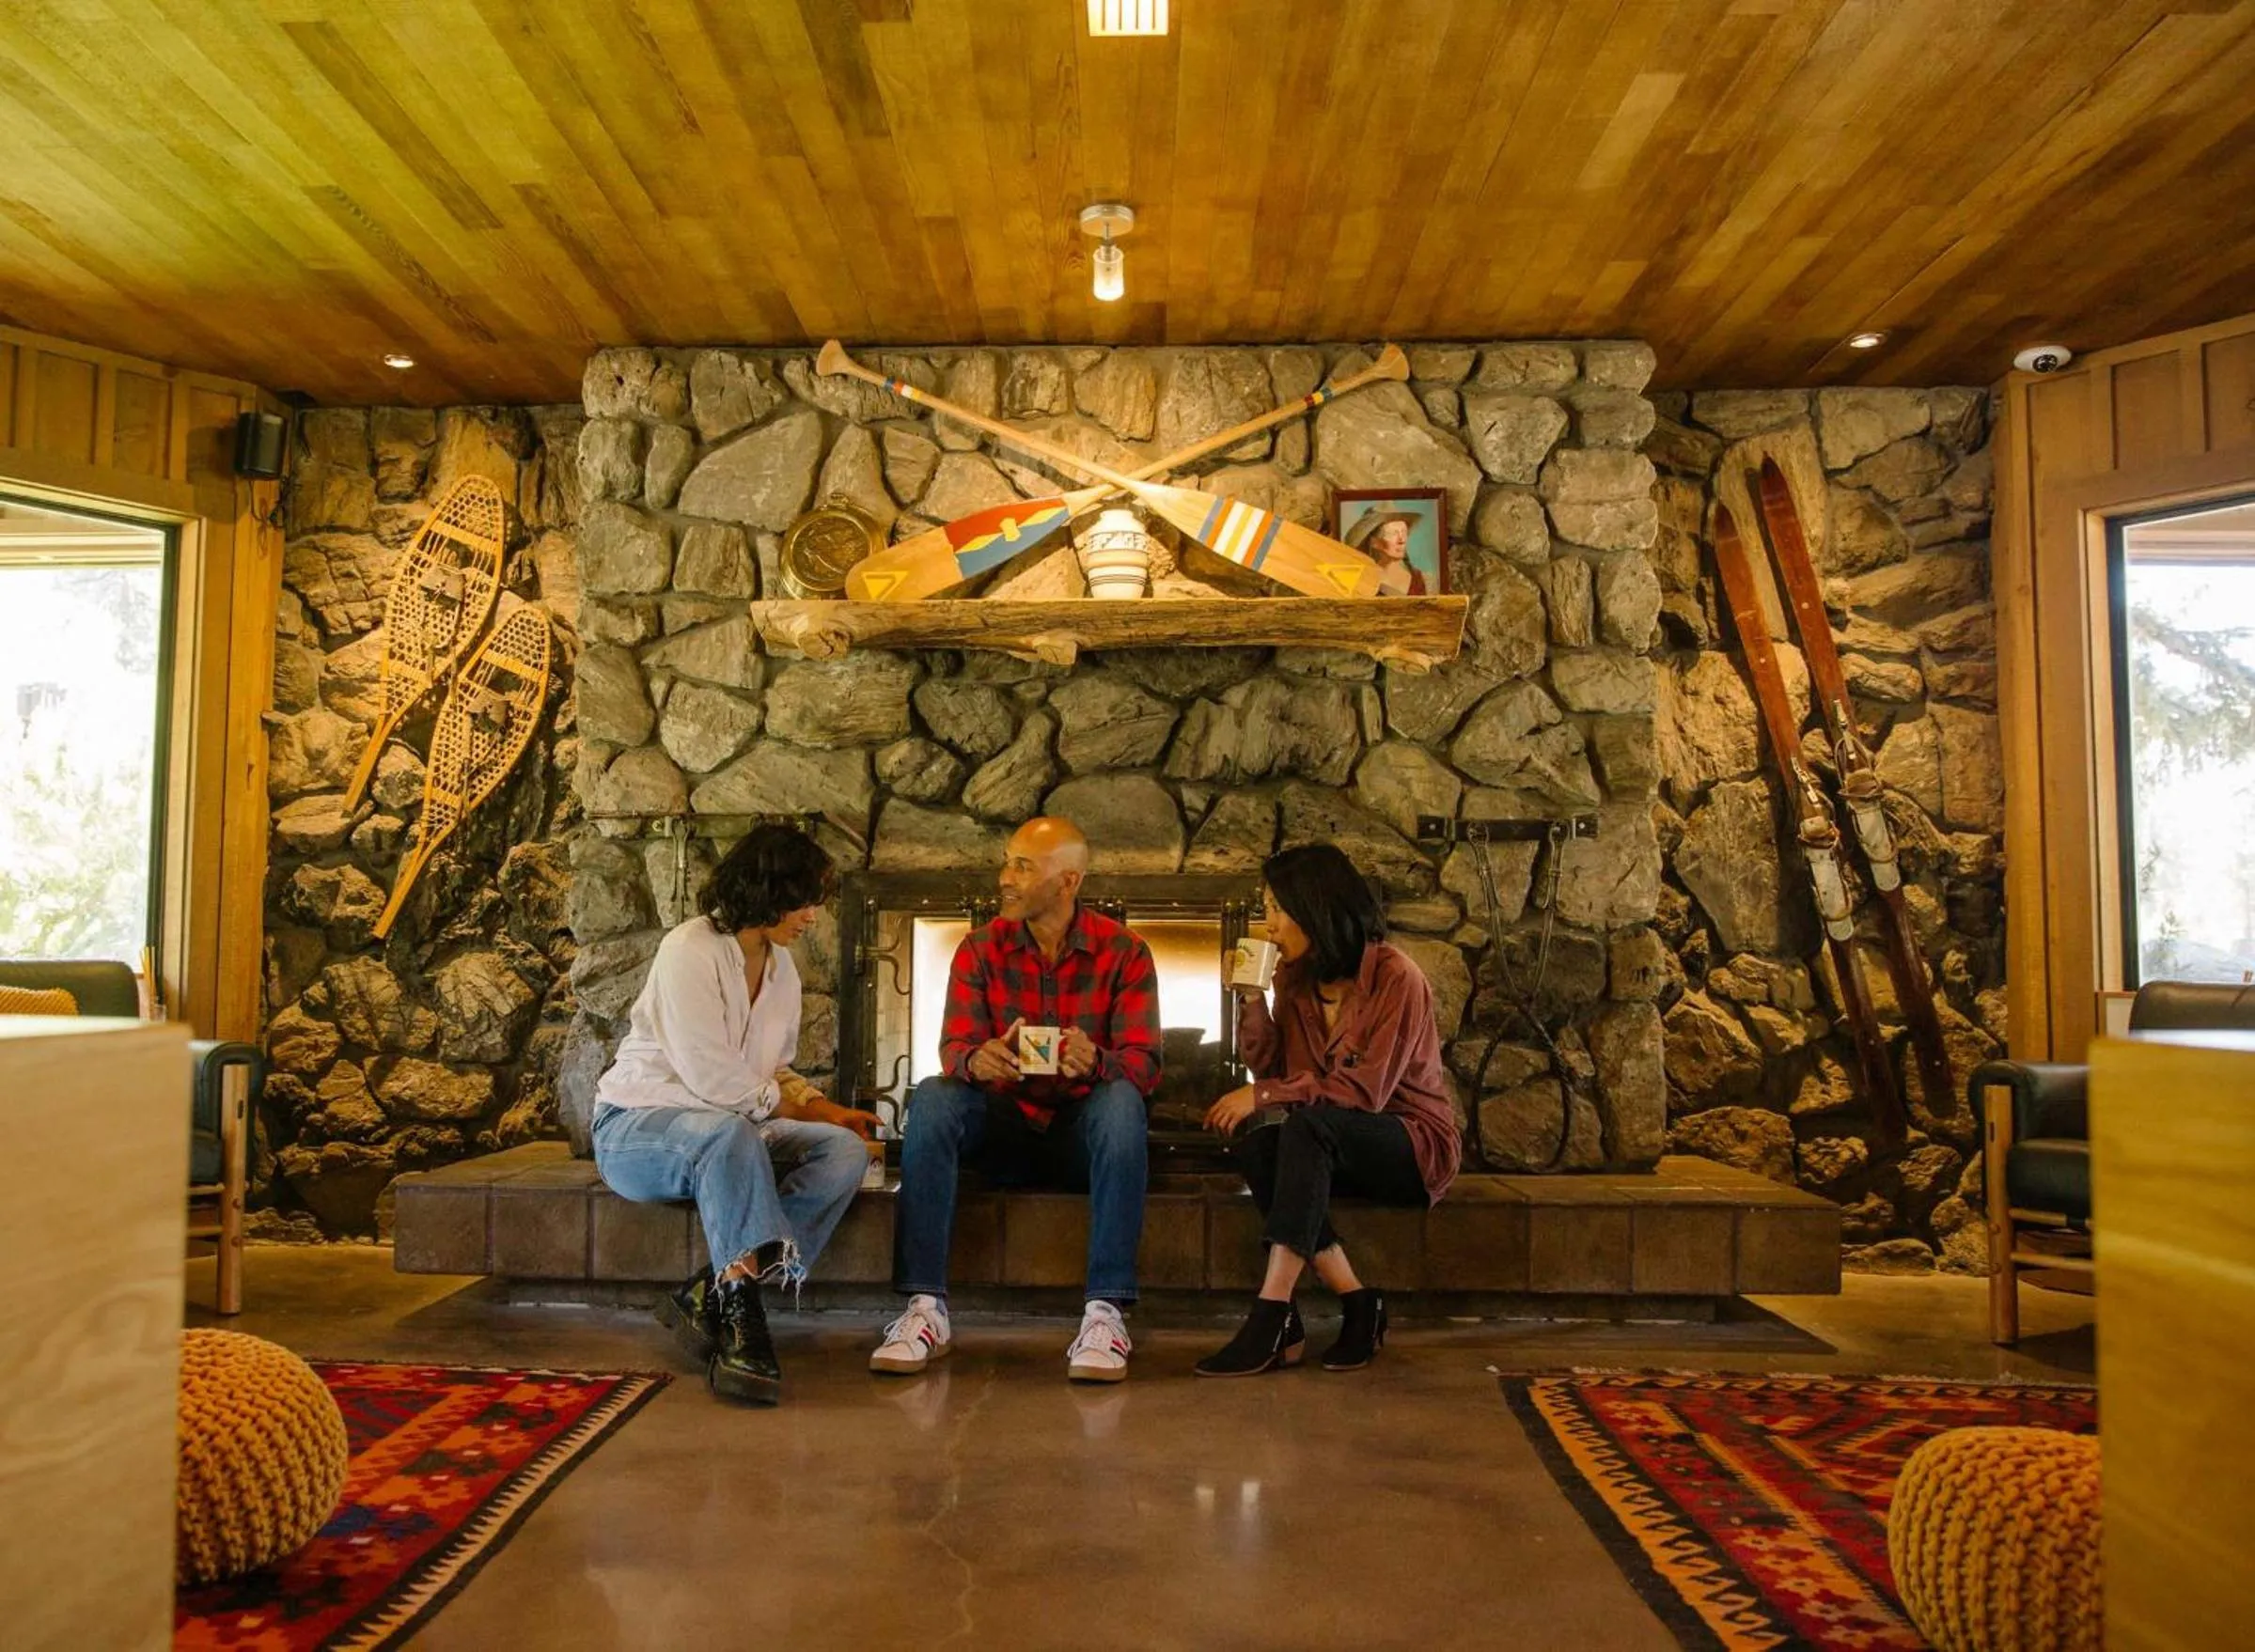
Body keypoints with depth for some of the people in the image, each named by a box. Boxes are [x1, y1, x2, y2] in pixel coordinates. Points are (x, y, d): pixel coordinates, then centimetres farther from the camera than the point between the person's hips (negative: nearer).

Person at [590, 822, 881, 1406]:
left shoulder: (780, 964, 10)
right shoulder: (689, 950, -15)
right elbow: (714, 1081, -21)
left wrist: (830, 1111, -1)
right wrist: (808, 1111, -10)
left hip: (733, 1127, 7)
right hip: (637, 1127, -7)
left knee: (846, 1150, -18)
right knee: (730, 1134, -40)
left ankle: (709, 1294, -25)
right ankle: (740, 1317, -38)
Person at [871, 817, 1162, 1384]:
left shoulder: (1124, 951, -4)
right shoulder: (981, 949, 1)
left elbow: (1143, 1062, -12)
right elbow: (953, 1047, -8)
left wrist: (1096, 1062, -36)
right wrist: (975, 1061, -34)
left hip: (1083, 1133, -2)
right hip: (1003, 1127, 2)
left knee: (1121, 1100, -34)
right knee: (932, 1097, -27)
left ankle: (1106, 1312, -34)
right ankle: (925, 1306, -30)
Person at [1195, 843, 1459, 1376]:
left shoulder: (1396, 978, -16)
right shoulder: (1295, 977, 4)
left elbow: (1365, 1090, -22)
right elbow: (1270, 1068, 4)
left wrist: (1263, 1094, -23)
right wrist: (1251, 999, -9)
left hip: (1415, 1144, -6)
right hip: (1336, 1147, 6)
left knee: (1307, 1124, -35)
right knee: (1255, 1149, -26)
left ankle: (1272, 1314, -37)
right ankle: (1357, 1304, -22)